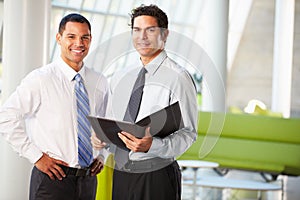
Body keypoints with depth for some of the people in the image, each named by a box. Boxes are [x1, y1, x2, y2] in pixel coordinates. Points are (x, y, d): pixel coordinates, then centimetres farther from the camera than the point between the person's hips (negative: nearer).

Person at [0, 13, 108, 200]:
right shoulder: (40, 79, -9)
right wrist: (36, 156, -12)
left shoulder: (100, 82, 7)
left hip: (88, 179, 5)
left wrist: (101, 156, 8)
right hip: (52, 178, -5)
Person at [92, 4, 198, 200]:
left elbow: (188, 133, -13)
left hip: (157, 177, -5)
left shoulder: (177, 77, -8)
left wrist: (152, 145, -28)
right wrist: (100, 137, -2)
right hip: (120, 175, 6)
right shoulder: (119, 78, 13)